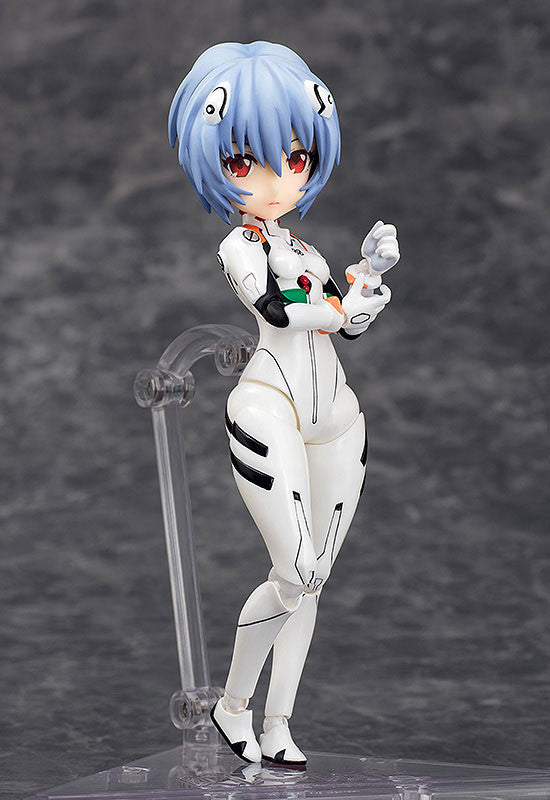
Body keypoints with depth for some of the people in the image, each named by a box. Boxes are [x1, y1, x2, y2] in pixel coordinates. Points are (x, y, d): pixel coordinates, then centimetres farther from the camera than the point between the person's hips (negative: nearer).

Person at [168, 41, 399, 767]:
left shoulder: (303, 250, 16)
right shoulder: (240, 247, -3)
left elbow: (354, 325, 16)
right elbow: (277, 311, -17)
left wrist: (369, 268, 0)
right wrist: (346, 304, -8)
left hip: (336, 420, 7)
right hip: (271, 414, -7)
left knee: (312, 578, 6)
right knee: (295, 575, -14)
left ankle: (278, 727, 12)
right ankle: (232, 705, 6)